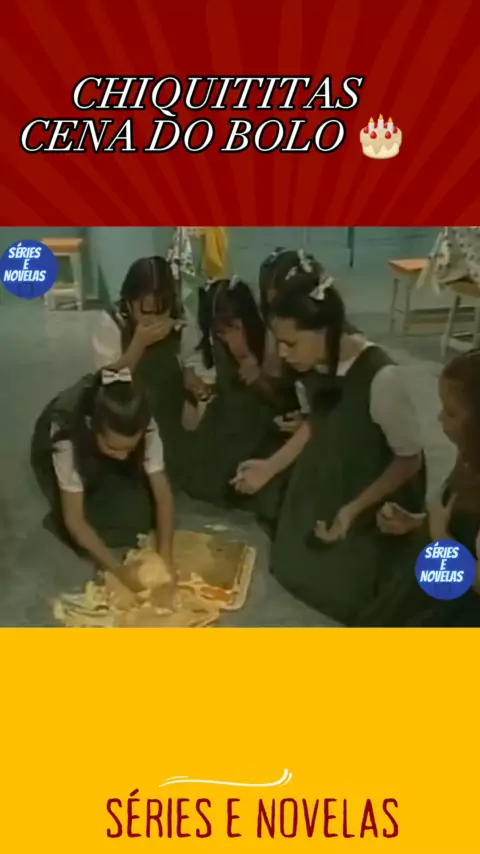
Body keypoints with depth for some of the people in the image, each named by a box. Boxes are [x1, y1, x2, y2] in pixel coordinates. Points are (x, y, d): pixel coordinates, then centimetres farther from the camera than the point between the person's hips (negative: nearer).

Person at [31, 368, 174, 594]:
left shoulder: (143, 427, -34)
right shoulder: (66, 436, -42)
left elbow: (163, 494, -26)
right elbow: (74, 520, -34)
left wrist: (165, 558, -34)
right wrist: (122, 573, -36)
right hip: (55, 457, -3)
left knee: (139, 514, -18)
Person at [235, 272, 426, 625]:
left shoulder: (380, 377, -34)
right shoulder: (314, 362, -15)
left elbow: (409, 459, -21)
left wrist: (354, 508, -28)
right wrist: (270, 466, -2)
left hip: (374, 492, -6)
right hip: (323, 480, 6)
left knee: (345, 595, 9)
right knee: (293, 569, 21)